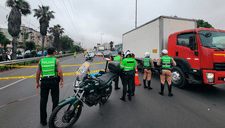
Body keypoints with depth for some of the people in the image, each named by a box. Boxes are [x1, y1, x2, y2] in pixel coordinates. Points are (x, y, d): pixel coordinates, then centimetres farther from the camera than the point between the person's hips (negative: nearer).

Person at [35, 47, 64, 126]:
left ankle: (43, 121, 20)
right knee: (55, 100, 13)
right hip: (54, 81, -3)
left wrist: (37, 82, 13)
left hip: (44, 82, 3)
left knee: (43, 101, 12)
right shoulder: (56, 60, -5)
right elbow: (60, 72, -13)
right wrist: (62, 81, -4)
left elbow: (38, 73, 4)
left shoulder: (41, 61, 5)